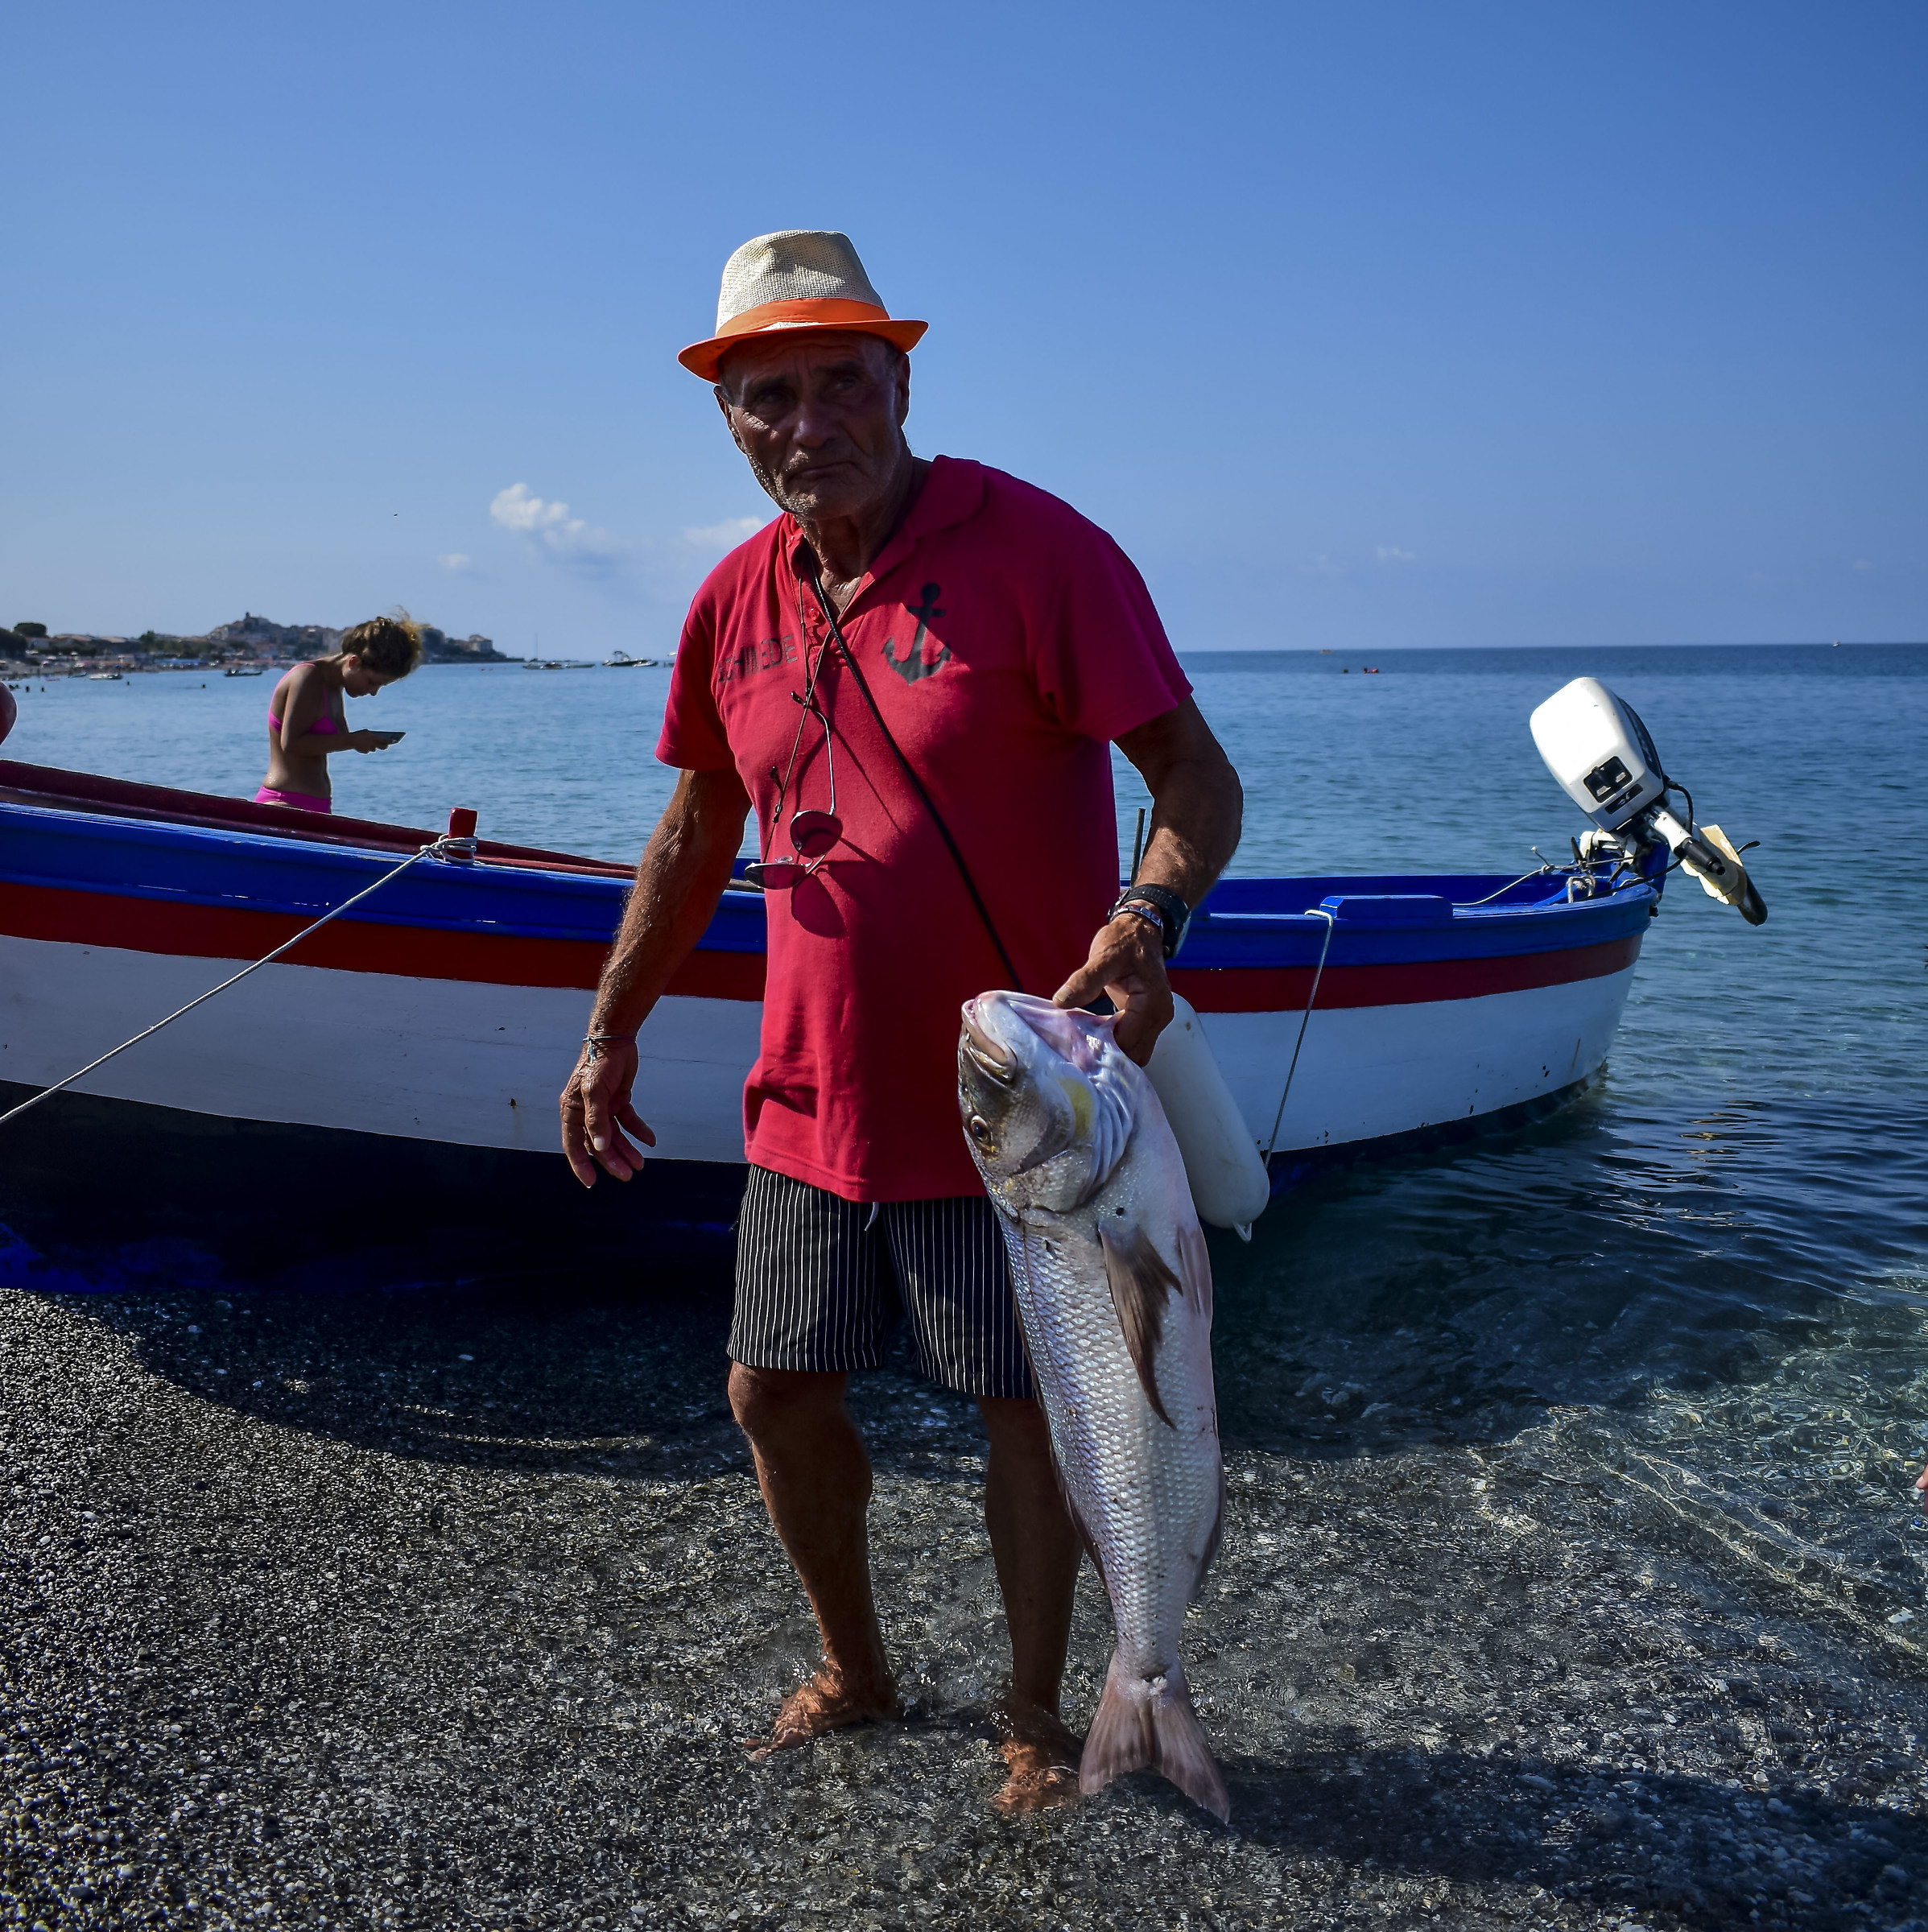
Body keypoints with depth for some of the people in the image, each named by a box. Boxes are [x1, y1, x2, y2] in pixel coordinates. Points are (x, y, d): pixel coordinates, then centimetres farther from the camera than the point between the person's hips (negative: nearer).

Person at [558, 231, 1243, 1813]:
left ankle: (1036, 1712, 33)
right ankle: (855, 1667, 40)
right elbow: (695, 837, 15)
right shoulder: (737, 602, 5)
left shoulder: (1034, 548, -13)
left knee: (1029, 1411, 8)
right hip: (812, 1099, 6)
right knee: (776, 1392, 14)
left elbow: (1195, 772, -14)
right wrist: (611, 1034, 15)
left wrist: (1145, 923, -34)